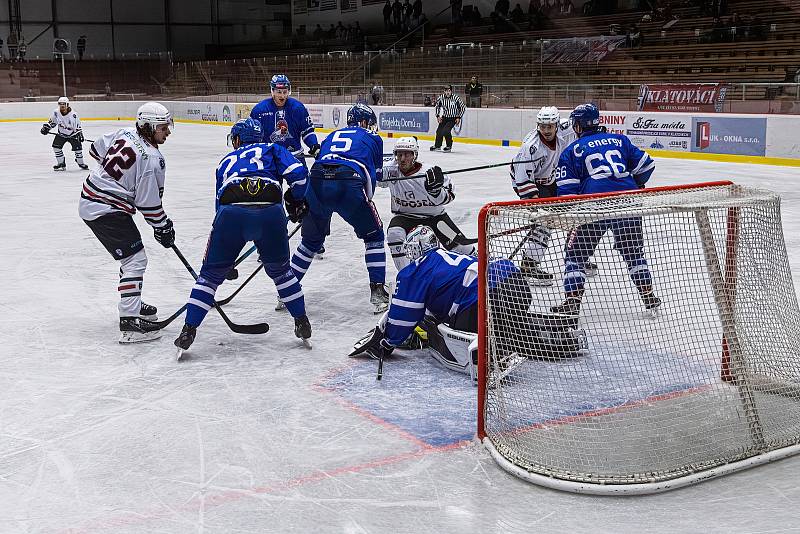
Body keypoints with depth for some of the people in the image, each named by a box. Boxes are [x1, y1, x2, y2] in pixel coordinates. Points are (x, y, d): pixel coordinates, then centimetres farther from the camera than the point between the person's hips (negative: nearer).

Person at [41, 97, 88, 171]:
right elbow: (52, 121, 6)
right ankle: (61, 164, 3)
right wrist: (45, 127, -3)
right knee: (56, 146, -10)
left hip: (72, 134, -3)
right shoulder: (56, 113, -11)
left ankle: (80, 163, 13)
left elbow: (78, 126, -14)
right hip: (61, 134, 3)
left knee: (77, 147, -11)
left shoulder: (73, 115, -21)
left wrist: (80, 134, -21)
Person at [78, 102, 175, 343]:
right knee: (135, 259, -11)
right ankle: (130, 322, -17)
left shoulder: (125, 133, 4)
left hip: (90, 200, 10)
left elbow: (97, 150, 21)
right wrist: (163, 227, -3)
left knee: (132, 256, 22)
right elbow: (148, 203, -16)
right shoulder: (151, 159, -20)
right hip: (107, 210, -10)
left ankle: (132, 304, 36)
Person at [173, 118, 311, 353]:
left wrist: (226, 259, 43)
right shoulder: (272, 149, 28)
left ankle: (189, 330, 15)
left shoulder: (226, 161, 35)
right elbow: (298, 173, 7)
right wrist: (294, 200, 28)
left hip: (232, 212, 1)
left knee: (211, 273, 18)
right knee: (280, 269, 25)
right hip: (270, 212, 0)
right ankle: (302, 323, 28)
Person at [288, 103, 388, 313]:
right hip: (349, 185, -4)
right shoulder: (373, 138, 24)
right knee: (374, 236, 17)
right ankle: (377, 291, 10)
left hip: (317, 183, 4)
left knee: (311, 239, 24)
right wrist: (366, 200, 36)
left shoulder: (332, 135, 34)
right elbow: (373, 174, 23)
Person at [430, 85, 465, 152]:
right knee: (439, 131, 3)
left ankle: (449, 146, 0)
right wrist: (438, 116, 4)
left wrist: (459, 117, -11)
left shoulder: (456, 98, -21)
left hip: (453, 118, -5)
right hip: (444, 117, 5)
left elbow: (462, 107, -9)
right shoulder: (441, 97, -9)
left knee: (446, 131, -20)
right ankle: (437, 145, 27)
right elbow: (437, 106, 10)